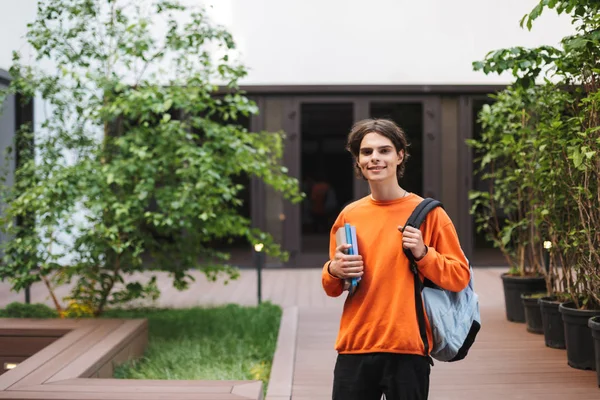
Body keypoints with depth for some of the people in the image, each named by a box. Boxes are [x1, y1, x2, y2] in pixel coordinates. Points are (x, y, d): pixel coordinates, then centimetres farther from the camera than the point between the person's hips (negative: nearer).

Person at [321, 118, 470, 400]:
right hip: (354, 348, 3)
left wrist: (423, 254, -15)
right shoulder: (349, 215, 7)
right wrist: (334, 272, -5)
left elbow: (460, 278, -1)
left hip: (408, 349, -3)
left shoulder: (428, 214, -2)